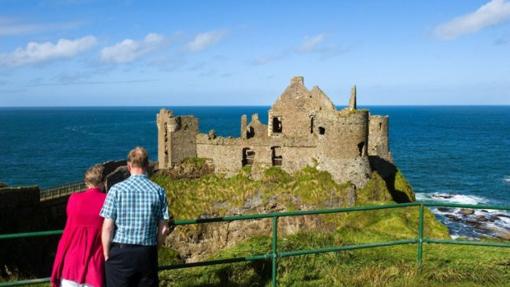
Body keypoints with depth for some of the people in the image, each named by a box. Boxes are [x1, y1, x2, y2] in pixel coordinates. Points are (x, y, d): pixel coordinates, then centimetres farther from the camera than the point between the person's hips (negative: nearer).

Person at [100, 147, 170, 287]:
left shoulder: (116, 190, -7)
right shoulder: (158, 191, -2)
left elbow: (107, 227, -8)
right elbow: (163, 229, -1)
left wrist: (106, 255, 2)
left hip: (120, 253, -1)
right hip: (148, 254, 2)